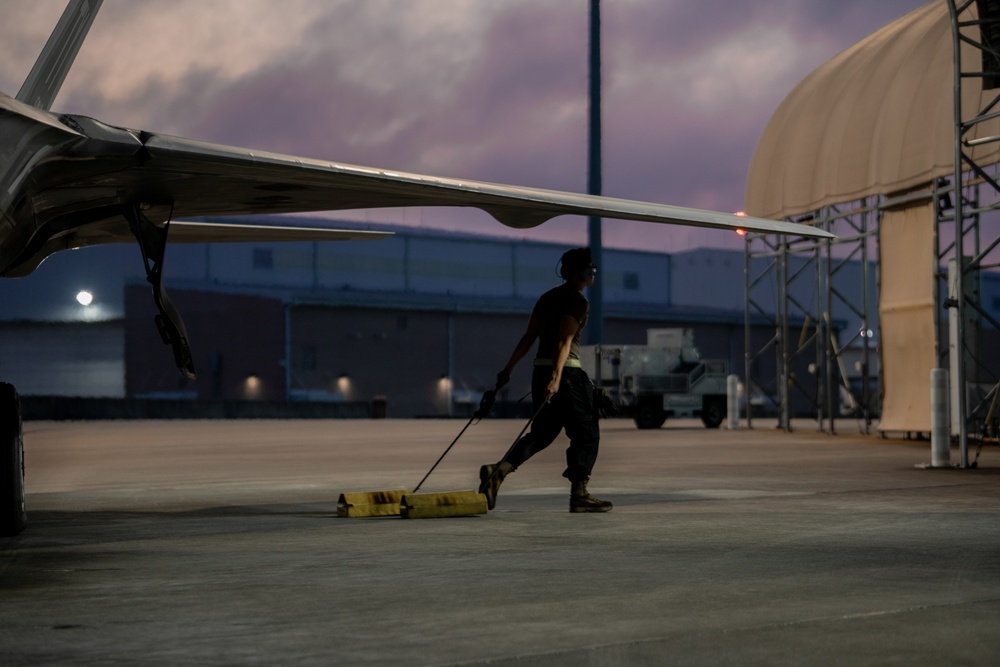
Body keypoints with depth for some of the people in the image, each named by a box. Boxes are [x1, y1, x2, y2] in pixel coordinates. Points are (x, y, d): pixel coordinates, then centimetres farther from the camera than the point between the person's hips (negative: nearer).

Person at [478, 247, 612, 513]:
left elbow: (529, 337, 14)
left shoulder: (548, 297, 16)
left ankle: (498, 470, -7)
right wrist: (556, 377, -28)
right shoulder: (578, 301, -9)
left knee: (542, 433, 12)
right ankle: (579, 495, 2)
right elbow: (564, 341, -20)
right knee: (586, 433, 3)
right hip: (566, 371, -8)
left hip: (541, 369, 8)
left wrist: (508, 369, 16)